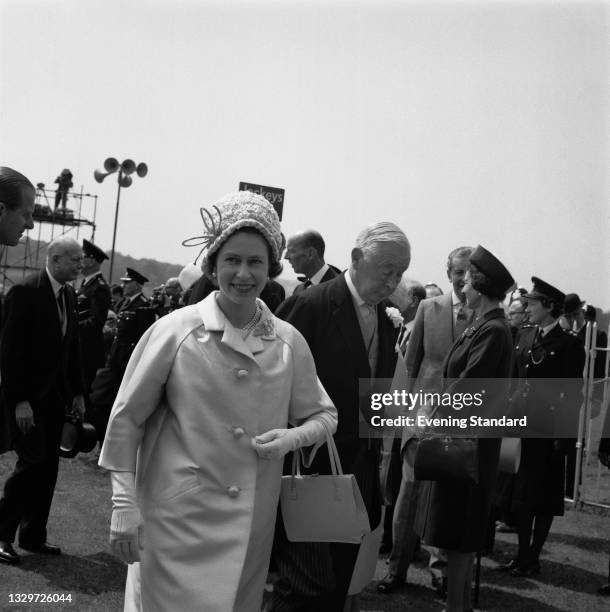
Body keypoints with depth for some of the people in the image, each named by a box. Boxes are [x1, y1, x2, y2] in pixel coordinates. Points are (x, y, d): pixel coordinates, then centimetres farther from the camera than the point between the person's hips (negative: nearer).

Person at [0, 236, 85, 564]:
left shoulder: (69, 295, 9)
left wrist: (77, 393, 10)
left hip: (55, 396, 7)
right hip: (27, 397, -7)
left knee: (48, 467, 8)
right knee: (33, 461, -10)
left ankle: (33, 536, 18)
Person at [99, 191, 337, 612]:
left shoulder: (289, 342, 2)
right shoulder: (176, 331, -7)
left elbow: (324, 415, 13)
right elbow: (126, 419, -2)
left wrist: (291, 438, -9)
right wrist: (125, 507, -5)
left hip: (251, 527, 3)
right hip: (179, 521, -3)